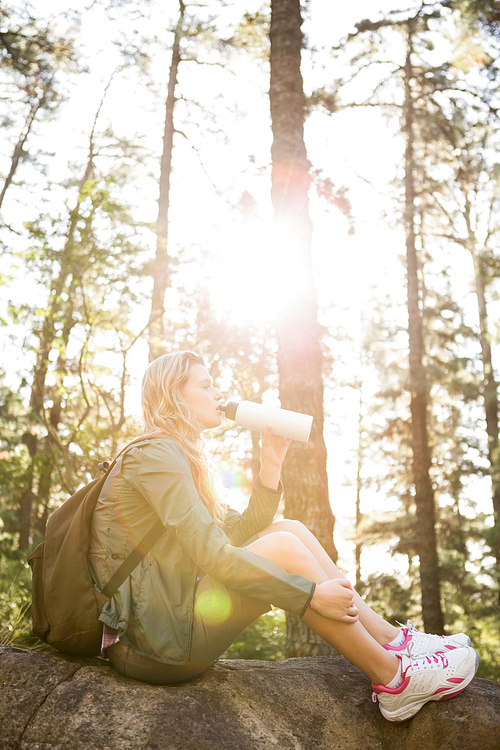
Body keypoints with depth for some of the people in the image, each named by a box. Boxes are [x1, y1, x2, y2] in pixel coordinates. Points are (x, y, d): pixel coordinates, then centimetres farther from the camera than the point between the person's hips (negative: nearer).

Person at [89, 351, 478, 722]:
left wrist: (272, 462, 5)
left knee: (290, 529, 0)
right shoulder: (154, 454, -13)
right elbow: (211, 555, -23)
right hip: (147, 642, -9)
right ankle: (394, 681, -10)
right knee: (282, 548, -20)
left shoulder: (180, 457, 18)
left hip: (169, 618, 9)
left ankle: (393, 640, 2)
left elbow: (242, 531, 14)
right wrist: (312, 594, -22)